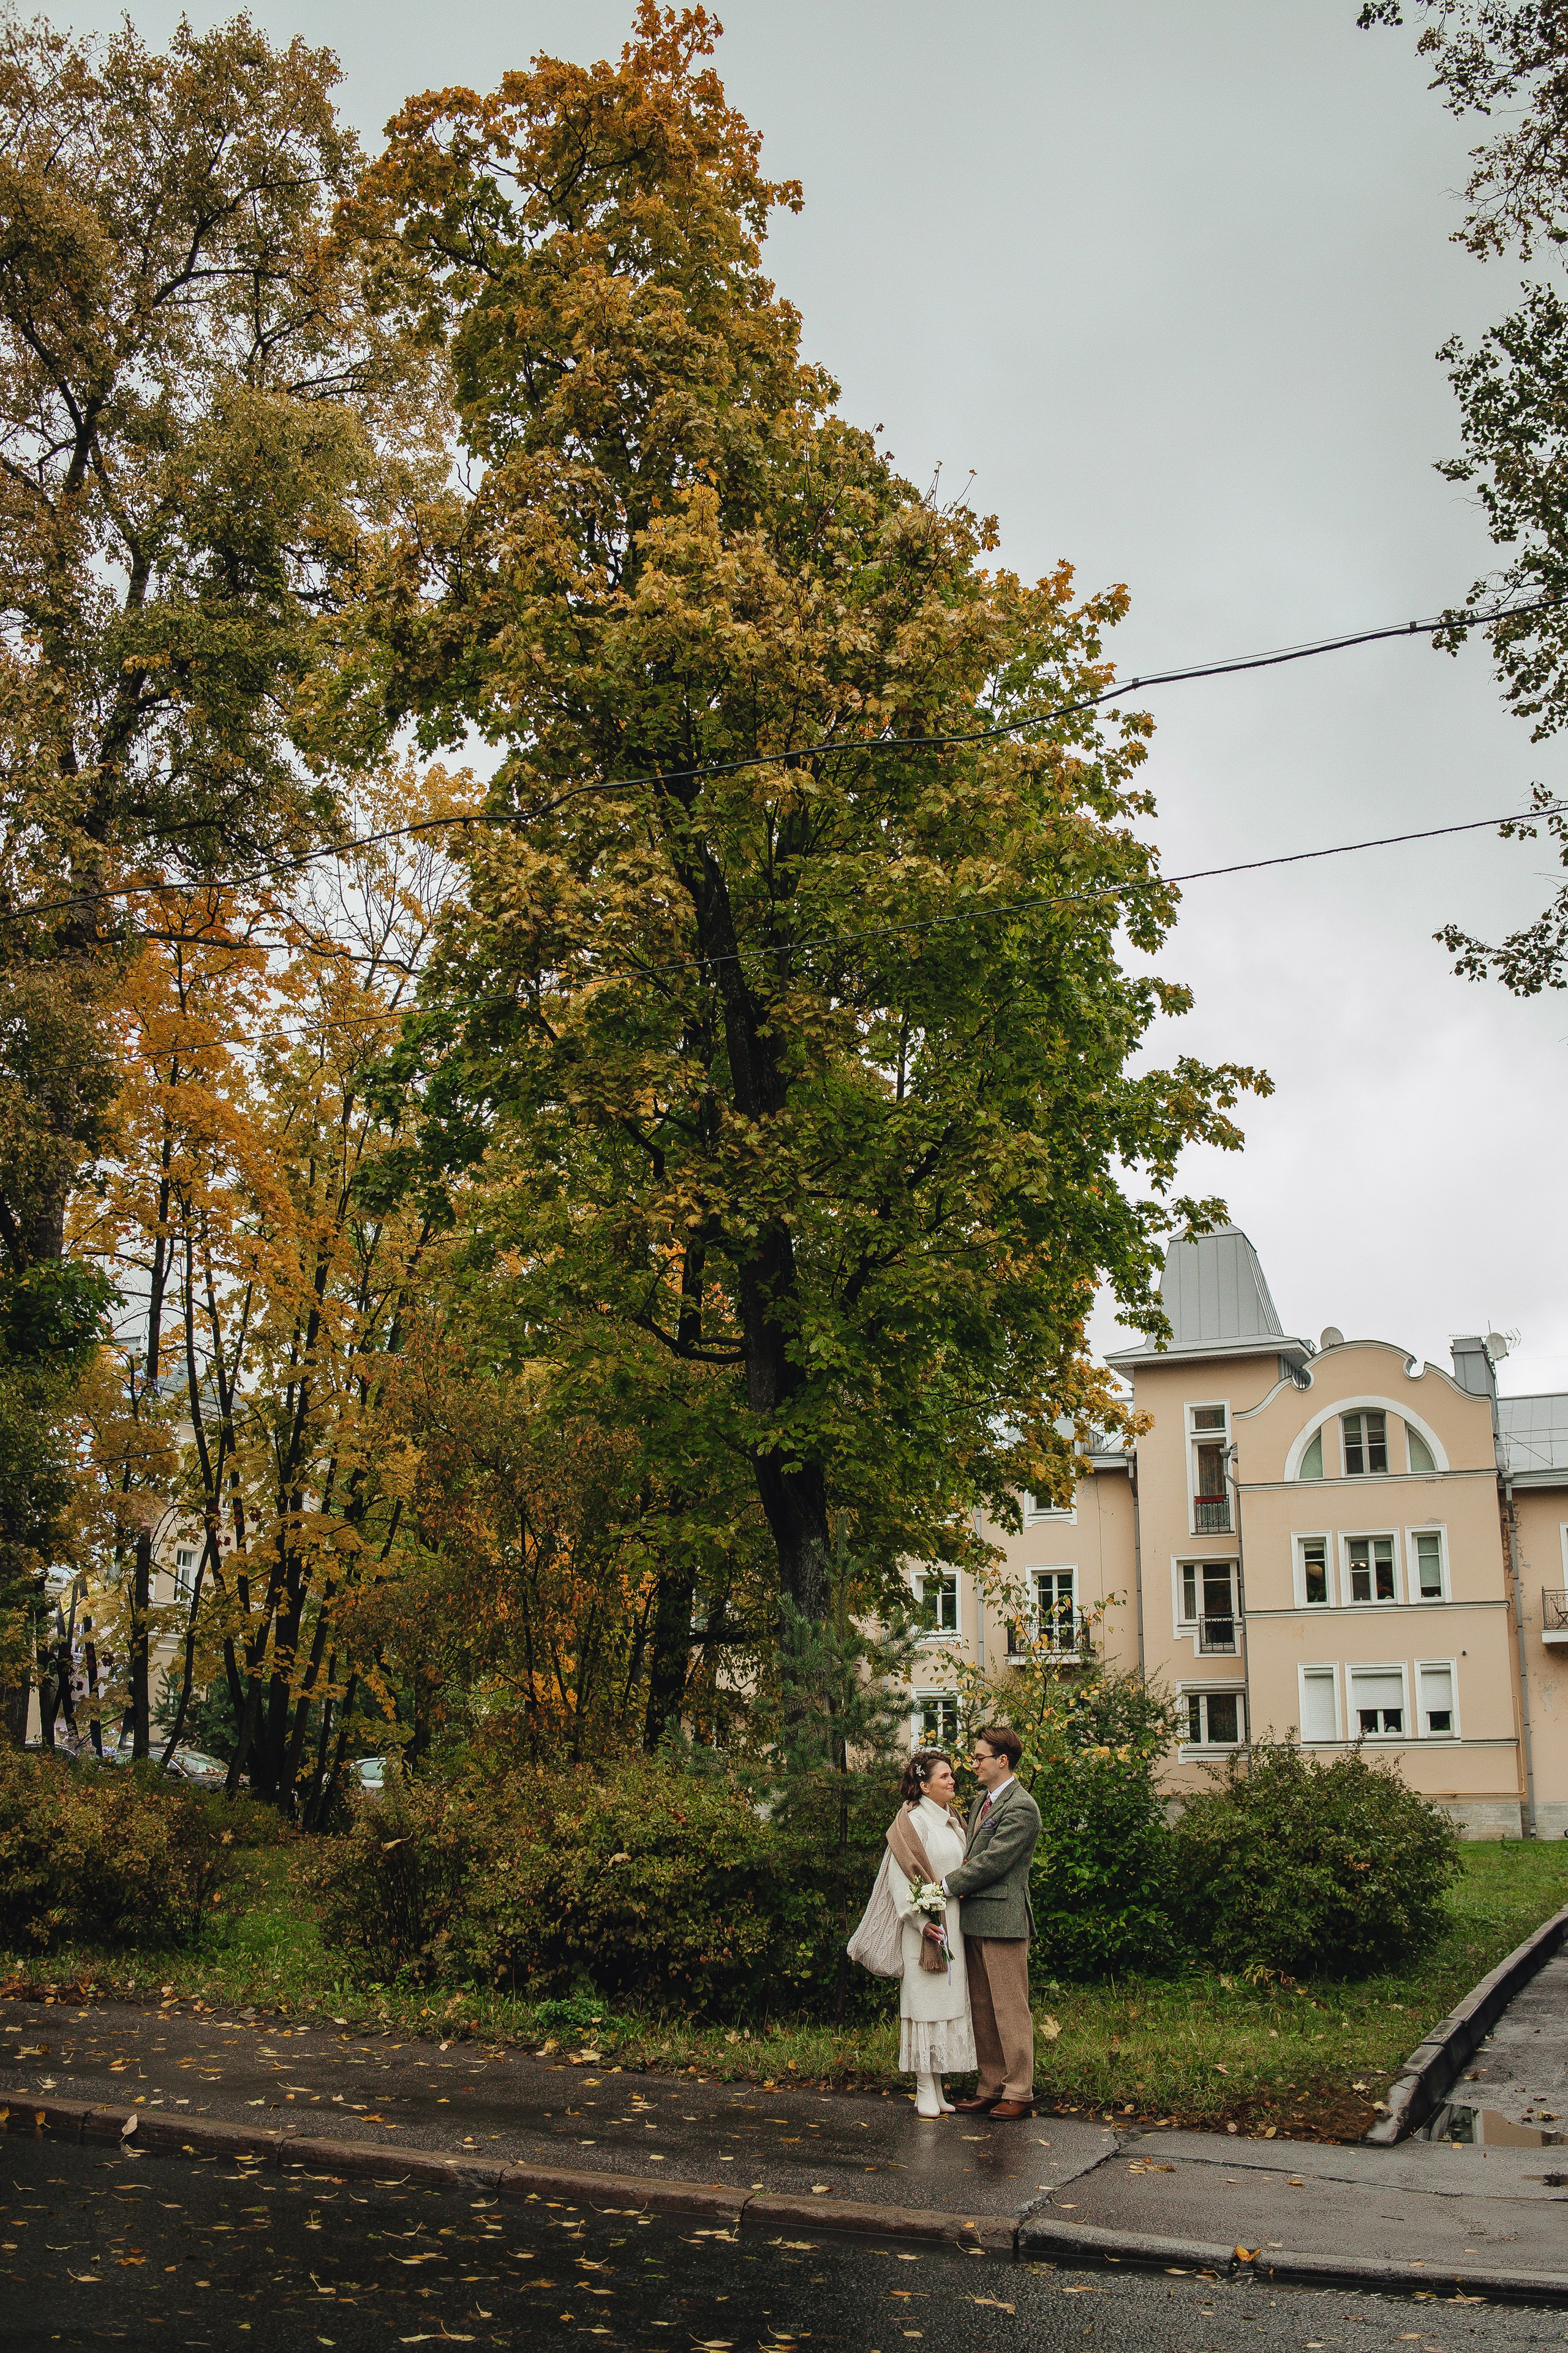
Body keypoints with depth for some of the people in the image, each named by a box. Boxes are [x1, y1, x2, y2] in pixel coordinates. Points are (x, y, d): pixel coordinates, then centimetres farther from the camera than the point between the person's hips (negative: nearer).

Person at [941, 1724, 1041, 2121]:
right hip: (976, 1919, 9)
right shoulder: (981, 1801, 16)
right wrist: (957, 1883, 1)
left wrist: (947, 1885, -12)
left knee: (1010, 2008, -2)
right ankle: (990, 2088, 21)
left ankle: (1019, 2093, 6)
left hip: (1003, 1920, -9)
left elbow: (992, 1862, -18)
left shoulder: (1021, 1809, -14)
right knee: (981, 2009, 13)